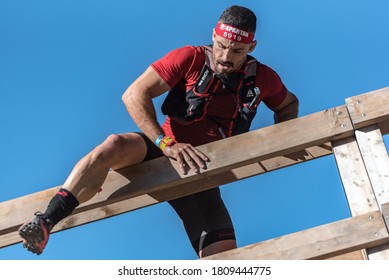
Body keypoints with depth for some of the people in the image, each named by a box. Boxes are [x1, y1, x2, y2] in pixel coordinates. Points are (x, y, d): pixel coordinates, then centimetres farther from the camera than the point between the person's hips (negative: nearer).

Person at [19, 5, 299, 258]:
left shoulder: (262, 78, 2)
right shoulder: (191, 58, -6)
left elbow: (289, 104, 24)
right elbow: (134, 94, -12)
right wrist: (166, 144, -23)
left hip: (201, 175, 3)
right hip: (161, 154, -2)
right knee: (114, 145, -36)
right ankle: (44, 223, -36)